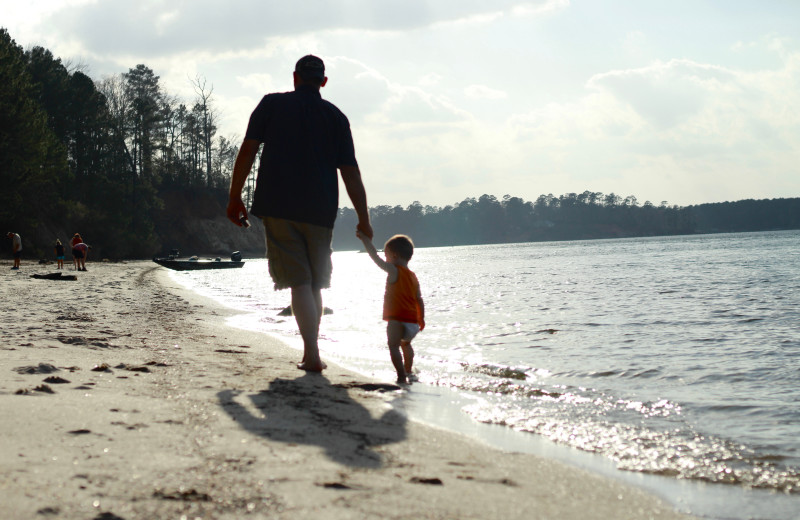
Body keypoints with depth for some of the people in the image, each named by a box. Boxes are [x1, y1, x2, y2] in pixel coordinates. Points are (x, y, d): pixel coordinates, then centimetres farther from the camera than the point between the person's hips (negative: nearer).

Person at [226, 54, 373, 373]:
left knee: (298, 281, -4)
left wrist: (234, 197, 4)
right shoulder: (336, 117, 9)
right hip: (320, 212, 2)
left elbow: (247, 150, -1)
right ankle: (311, 352, 19)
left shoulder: (272, 104, 6)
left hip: (277, 207, -2)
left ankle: (312, 356, -15)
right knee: (315, 284, 14)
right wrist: (363, 220, 7)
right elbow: (350, 172, 4)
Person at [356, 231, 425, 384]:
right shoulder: (413, 276, 14)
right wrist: (421, 319, 25)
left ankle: (402, 376, -26)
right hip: (413, 322, 9)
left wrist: (365, 239, -5)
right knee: (405, 343, 30)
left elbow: (376, 258, -12)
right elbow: (419, 300, 16)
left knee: (393, 345, -12)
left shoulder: (394, 271, -8)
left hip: (397, 320, -9)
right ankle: (408, 371, 45)